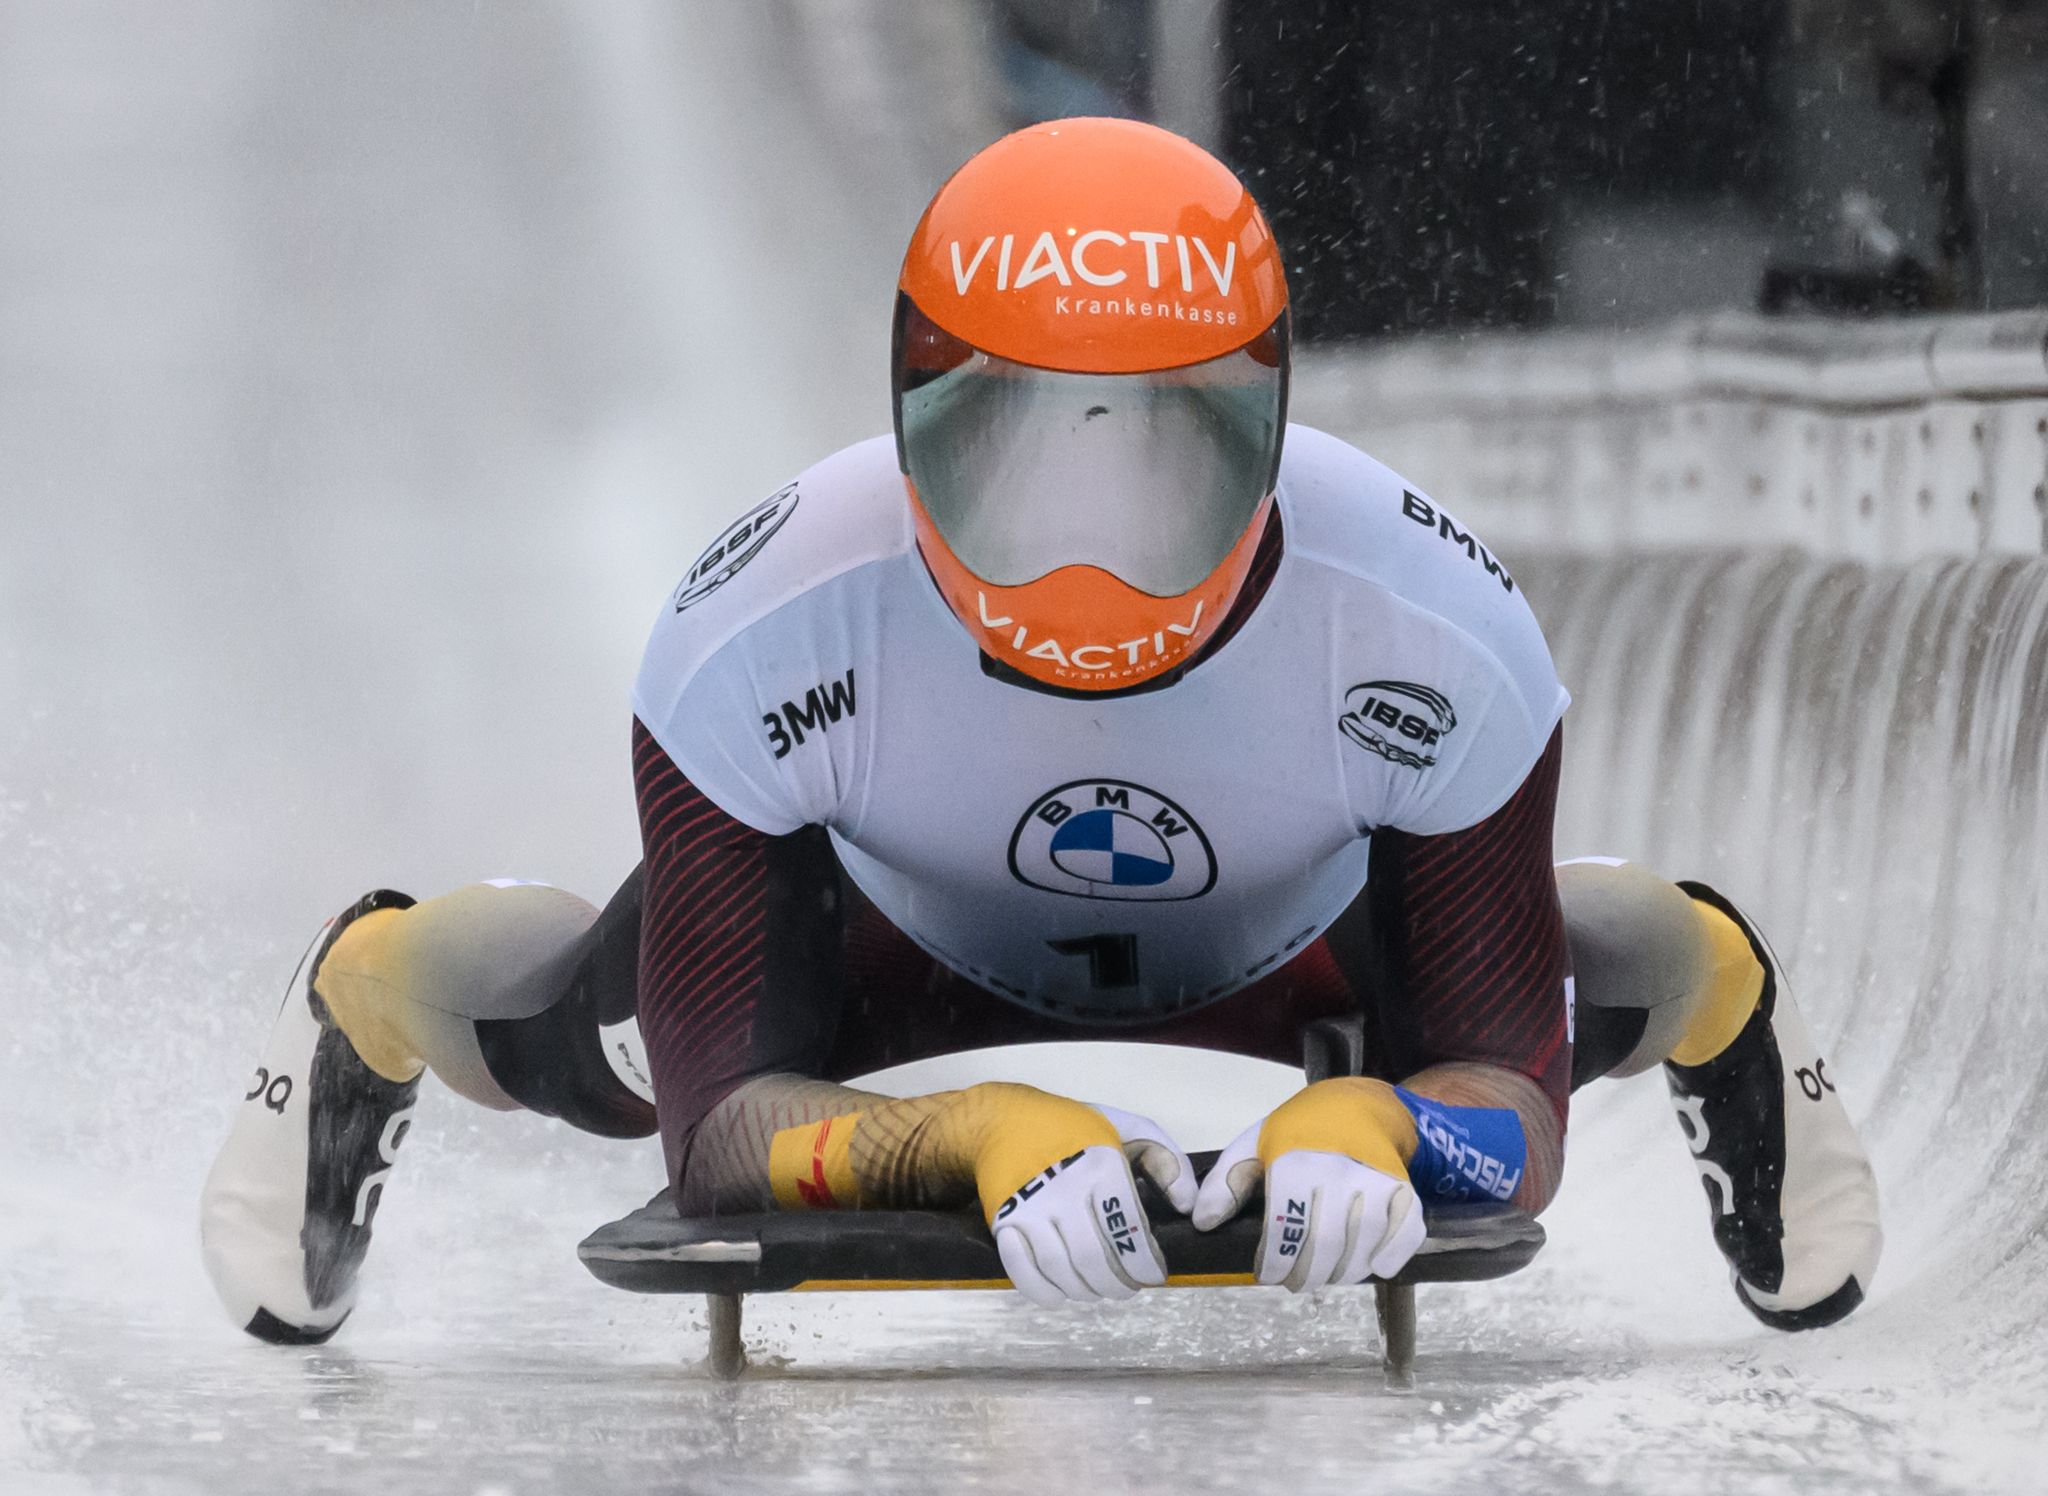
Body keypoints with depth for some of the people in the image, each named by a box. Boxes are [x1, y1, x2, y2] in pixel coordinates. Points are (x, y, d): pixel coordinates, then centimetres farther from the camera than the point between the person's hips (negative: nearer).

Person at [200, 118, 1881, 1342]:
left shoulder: (1435, 639, -40)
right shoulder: (763, 634, -41)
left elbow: (1515, 1116, -34)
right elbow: (720, 1120, -39)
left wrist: (1372, 1132, -60)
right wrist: (976, 1140, -60)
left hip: (1292, 946, 1)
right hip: (892, 921, -1)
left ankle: (1715, 986, 40)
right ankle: (375, 989, 25)